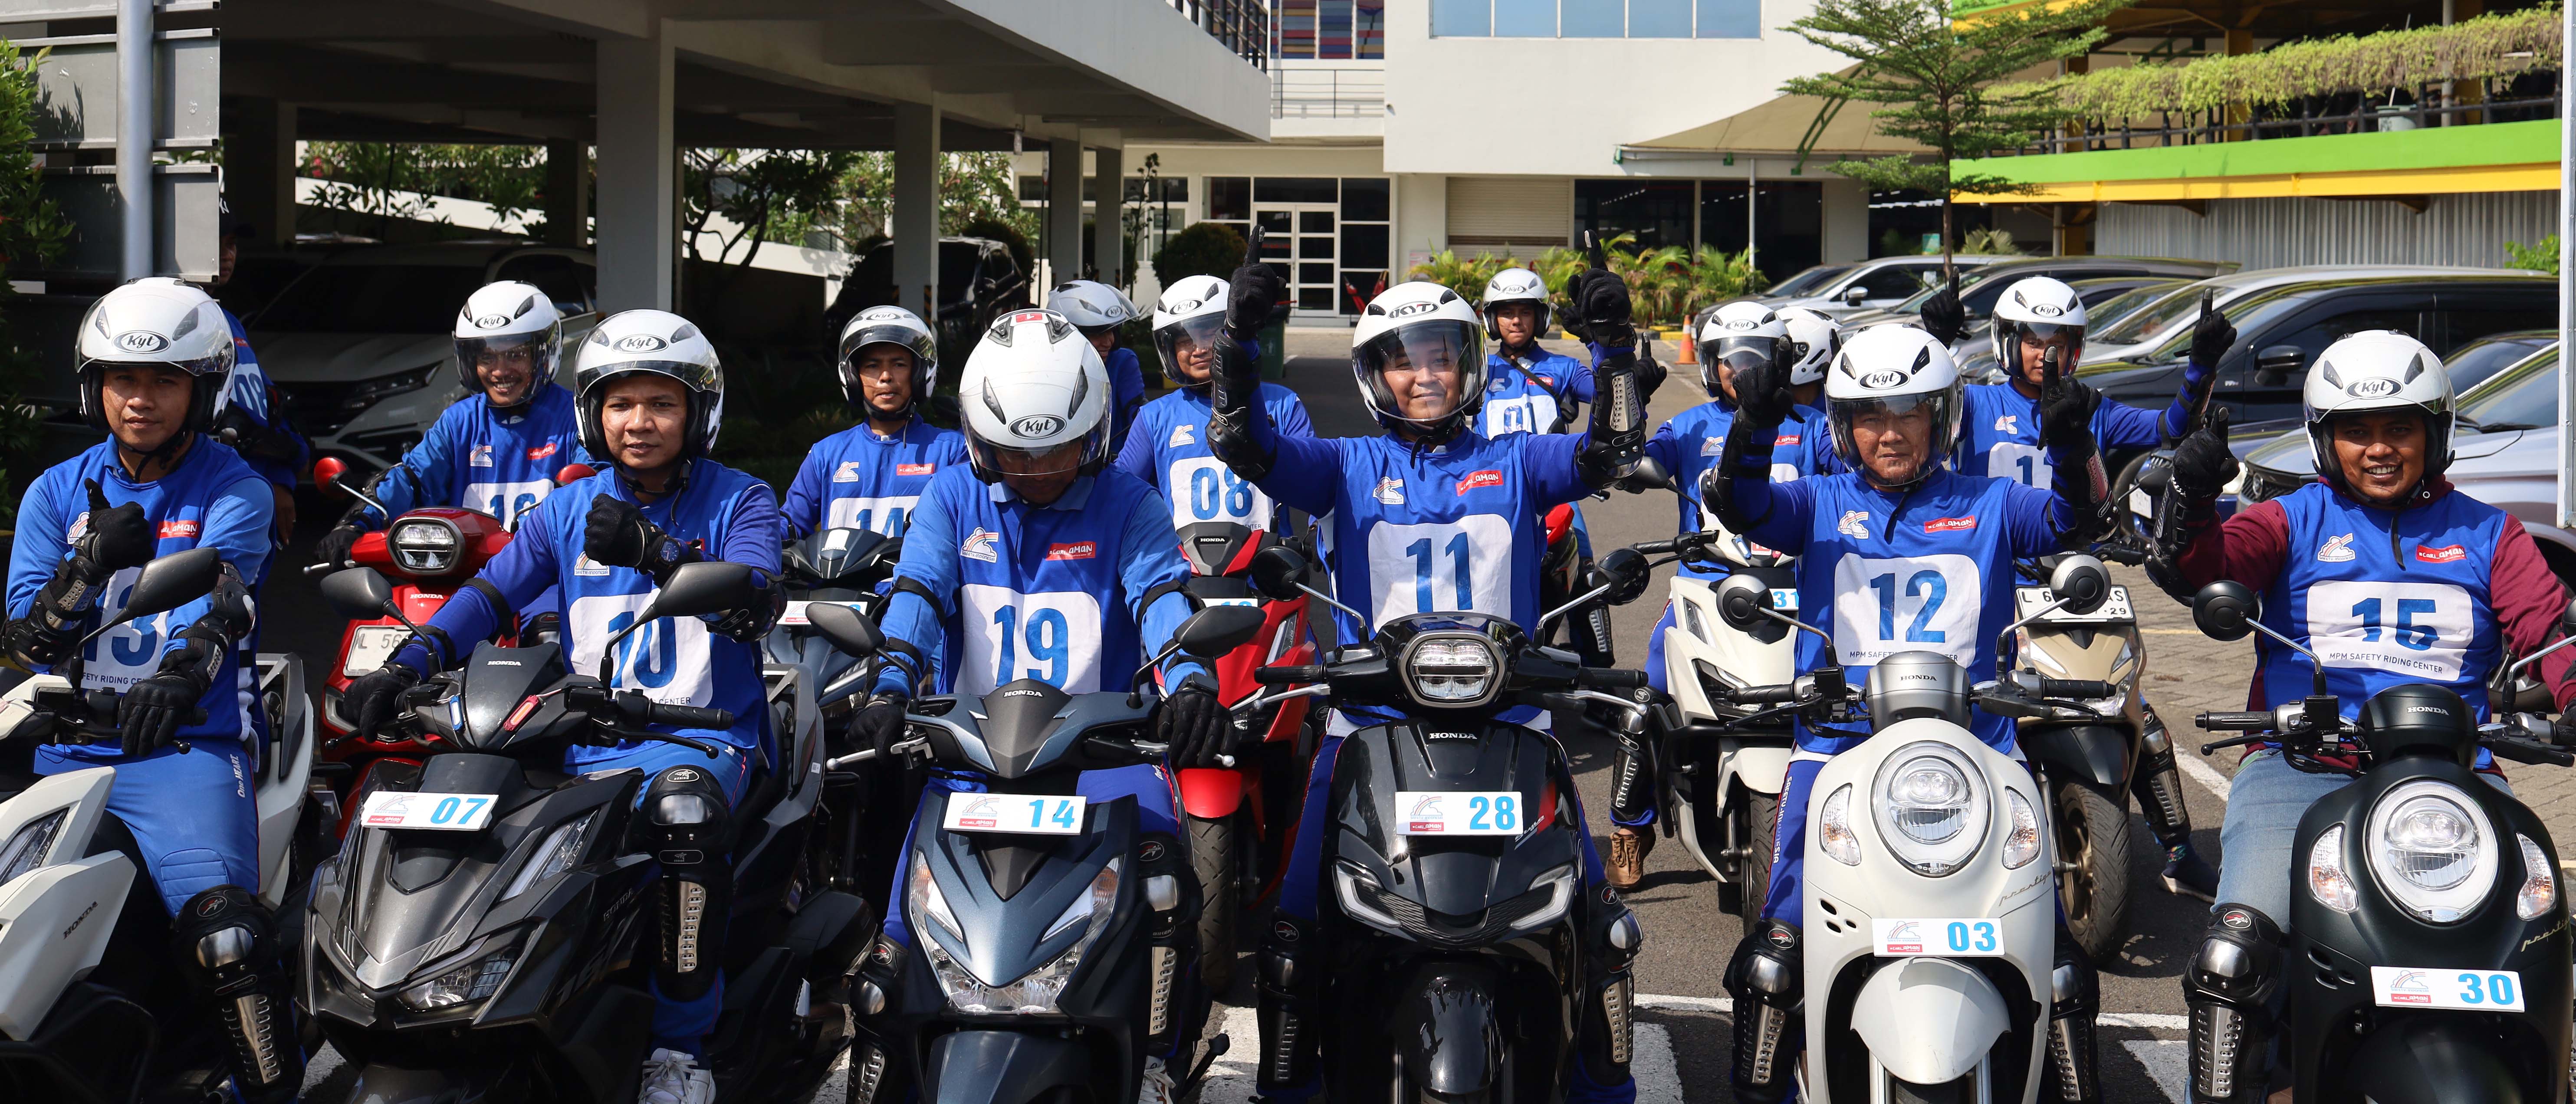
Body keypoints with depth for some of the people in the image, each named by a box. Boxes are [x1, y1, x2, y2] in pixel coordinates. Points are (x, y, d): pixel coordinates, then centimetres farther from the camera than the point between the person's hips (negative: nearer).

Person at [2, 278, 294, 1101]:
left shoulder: (235, 492, 3)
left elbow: (218, 591, -16)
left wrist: (180, 673, -38)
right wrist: (90, 564, -15)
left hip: (188, 746, -4)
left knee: (223, 930, -26)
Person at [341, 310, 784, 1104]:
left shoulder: (739, 502, 3)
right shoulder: (571, 509, 16)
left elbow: (754, 606, -16)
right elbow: (491, 591, 4)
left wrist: (655, 552, -32)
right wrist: (409, 664, -13)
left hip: (703, 734, -4)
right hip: (587, 738, 4)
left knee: (684, 811, -38)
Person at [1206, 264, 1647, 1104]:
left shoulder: (1512, 463, 12)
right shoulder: (1350, 466, 11)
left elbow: (1603, 453, -3)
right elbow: (1248, 449, -3)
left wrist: (1612, 347, -17)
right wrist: (1236, 341, -17)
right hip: (1370, 722, 0)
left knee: (1596, 928, -4)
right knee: (1295, 930, -7)